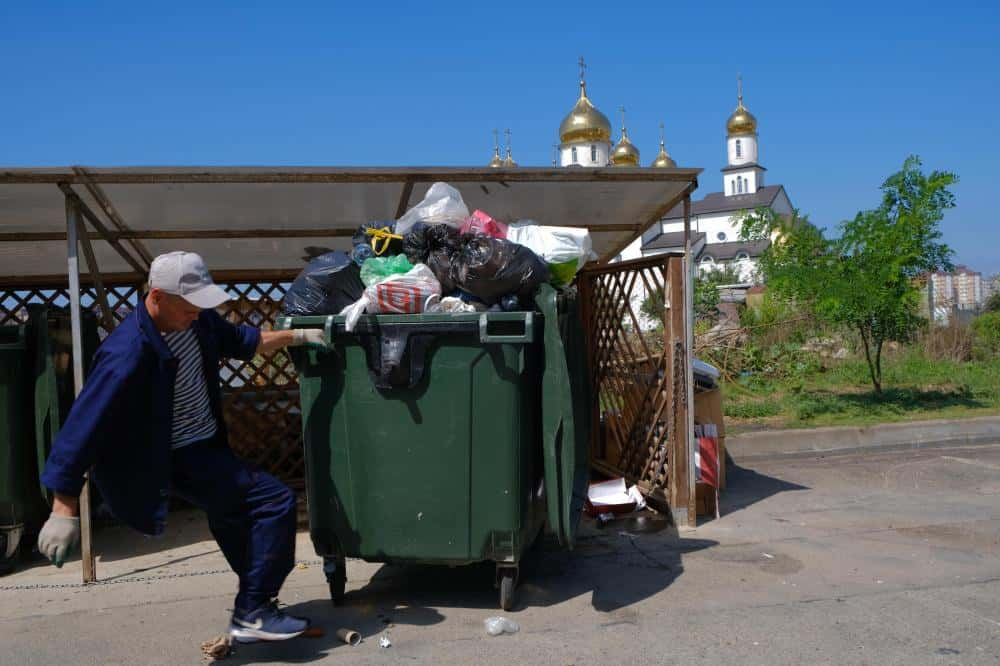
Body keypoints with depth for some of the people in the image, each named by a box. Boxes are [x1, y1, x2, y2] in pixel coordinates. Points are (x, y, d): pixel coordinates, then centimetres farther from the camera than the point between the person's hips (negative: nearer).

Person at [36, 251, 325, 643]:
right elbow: (86, 425, -29)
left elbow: (239, 341, 15)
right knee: (274, 501, -14)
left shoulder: (195, 318, -6)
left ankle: (252, 610, 41)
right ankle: (253, 614, -4)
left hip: (206, 445, 9)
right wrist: (64, 510, -27)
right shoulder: (127, 355, -30)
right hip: (179, 459, -9)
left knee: (235, 518, 22)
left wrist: (298, 336, 12)